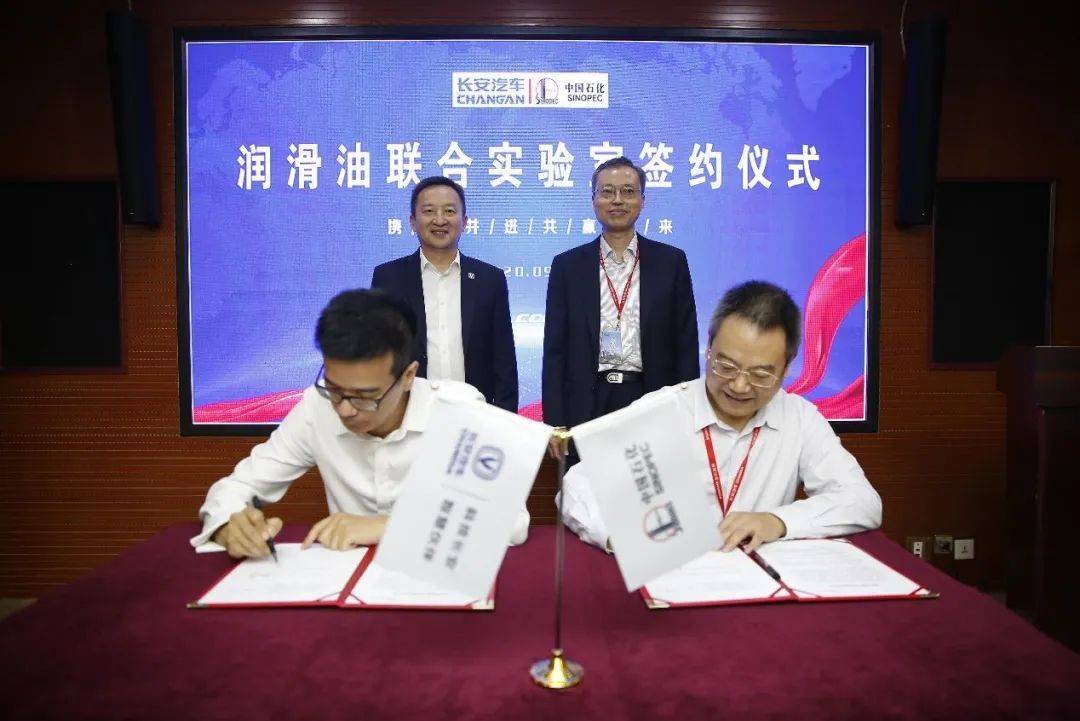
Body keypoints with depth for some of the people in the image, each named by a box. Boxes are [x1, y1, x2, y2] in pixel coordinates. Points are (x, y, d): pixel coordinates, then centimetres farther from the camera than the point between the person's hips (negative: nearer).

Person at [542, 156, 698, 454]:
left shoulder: (671, 262, 5)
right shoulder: (567, 265, 5)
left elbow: (686, 345, 5)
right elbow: (555, 349, 4)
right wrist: (555, 423, -3)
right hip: (587, 405, 0)